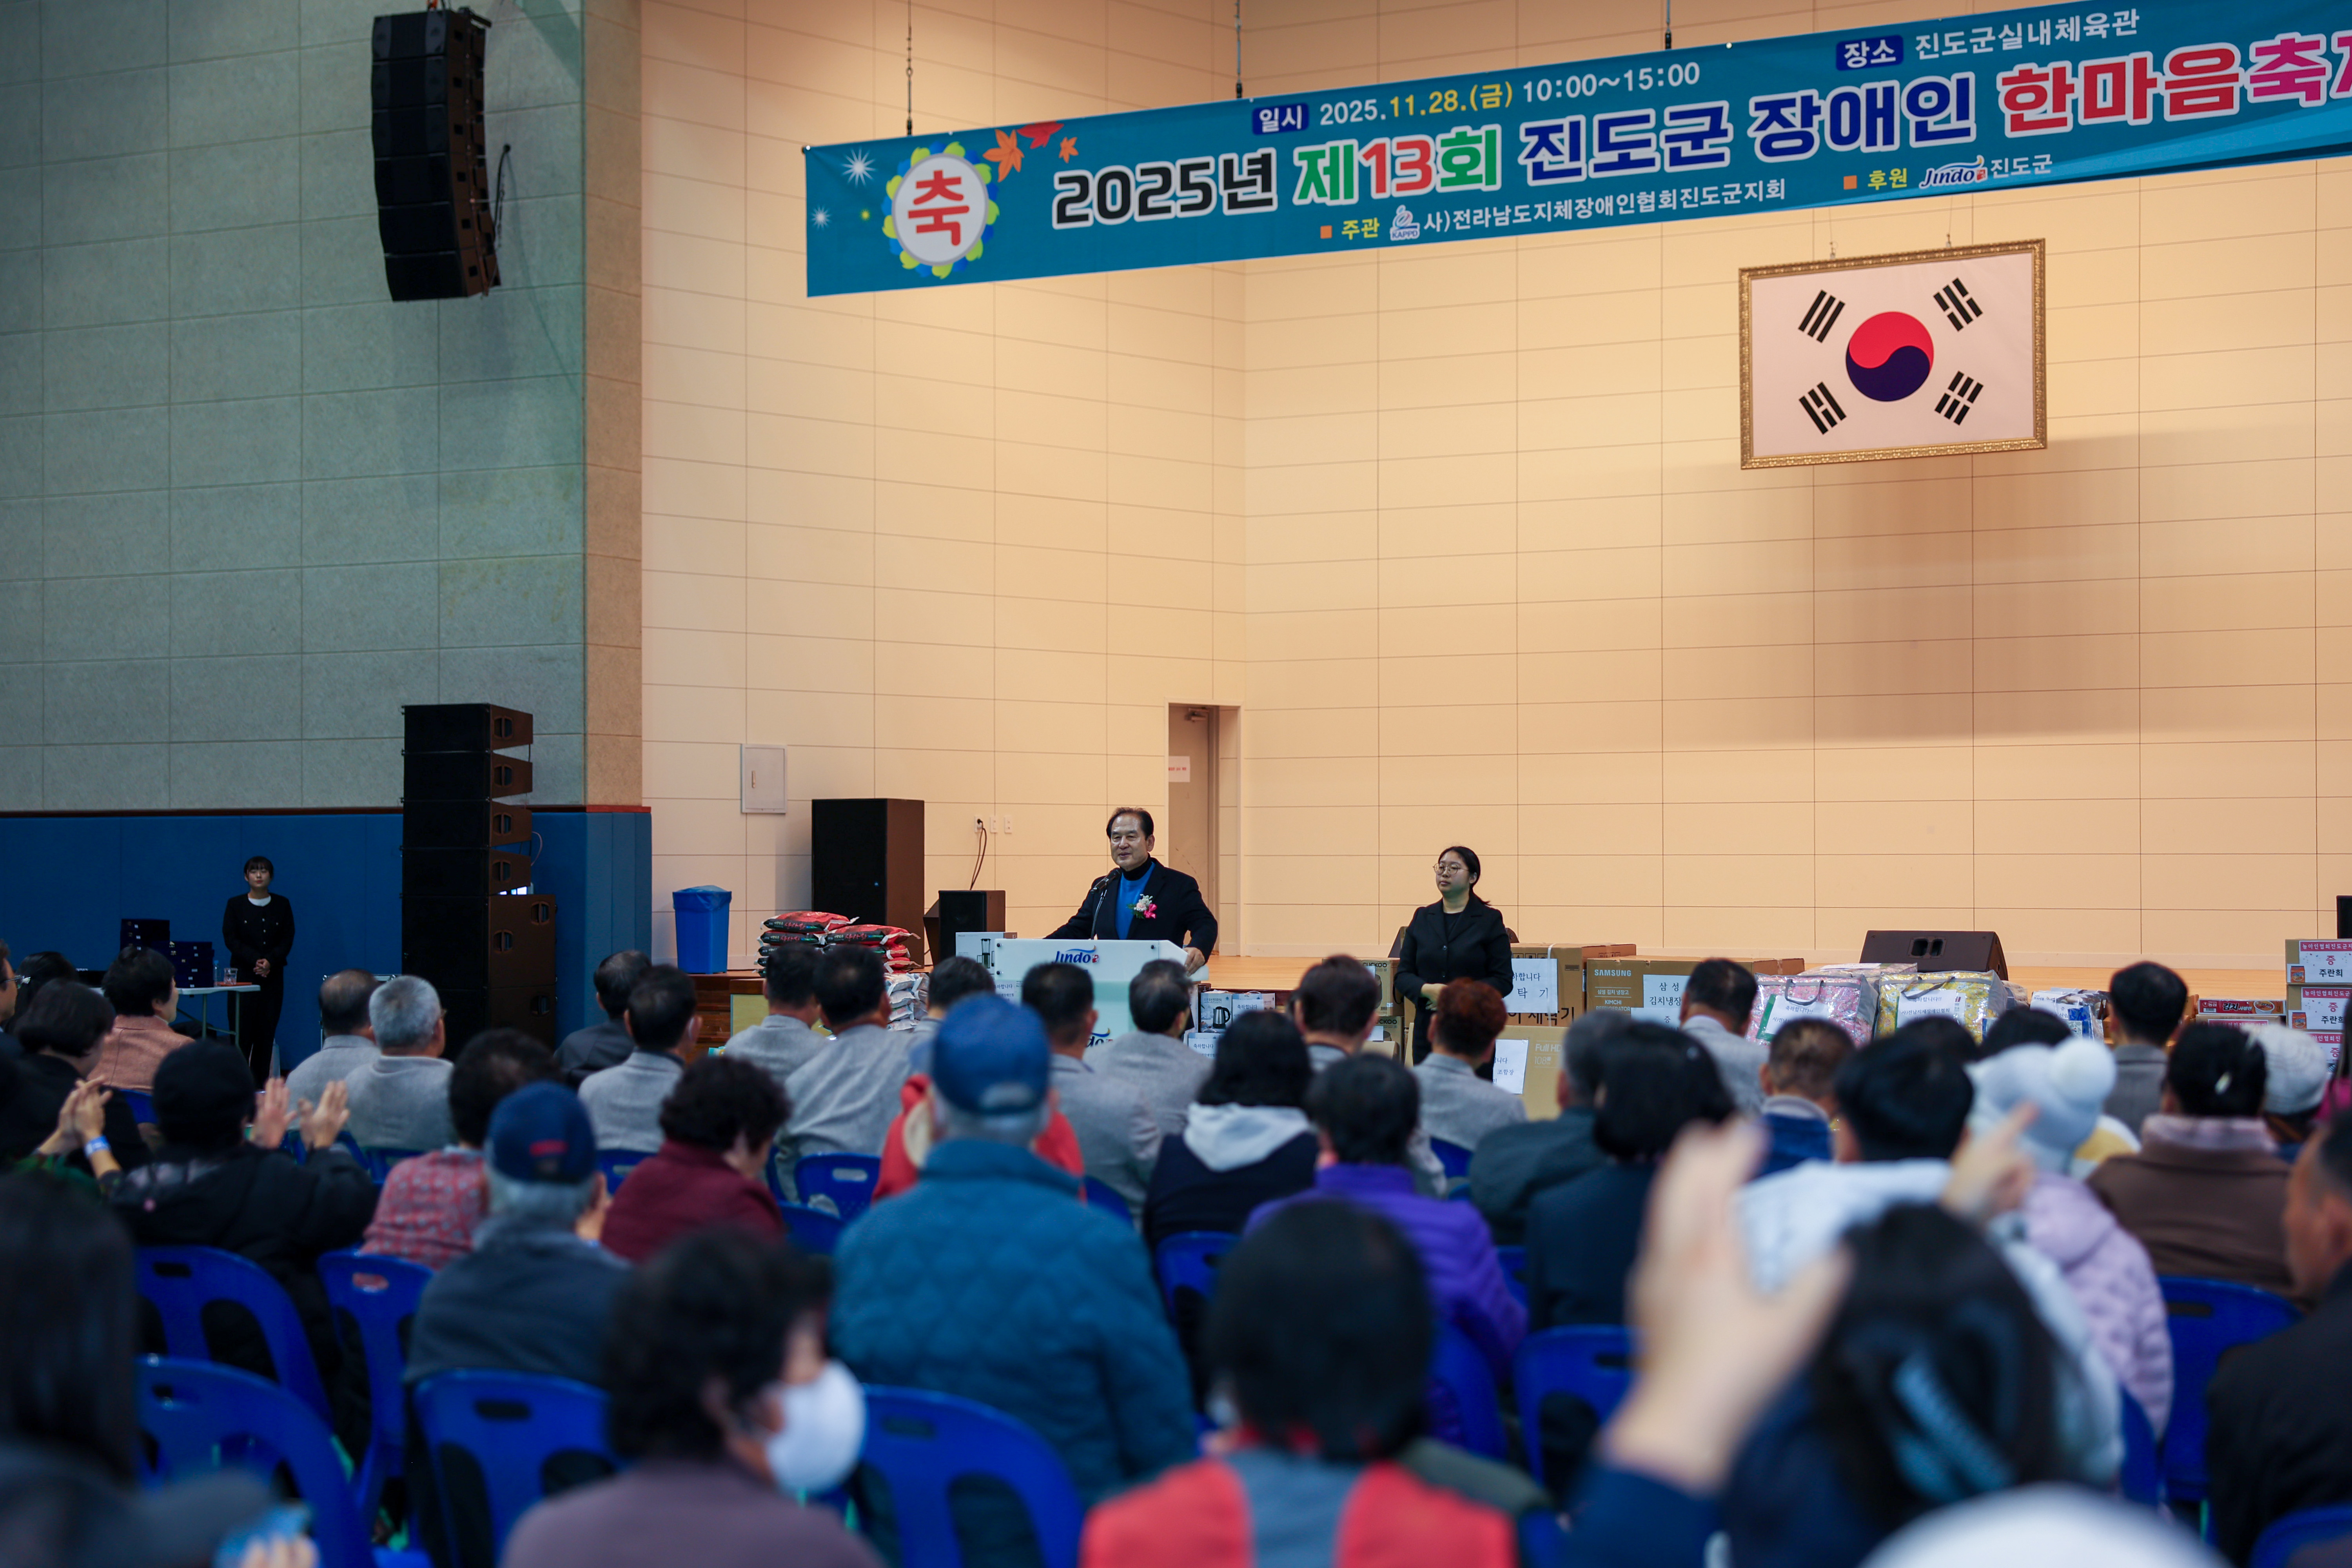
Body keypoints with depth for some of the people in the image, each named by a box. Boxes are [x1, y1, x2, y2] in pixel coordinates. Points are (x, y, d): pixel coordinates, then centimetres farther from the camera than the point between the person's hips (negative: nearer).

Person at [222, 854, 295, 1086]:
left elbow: (288, 939, 4)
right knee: (243, 1028, -8)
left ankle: (260, 1082, 3)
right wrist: (255, 960, -15)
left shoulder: (282, 904, 9)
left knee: (267, 1031, -1)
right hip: (244, 974, -2)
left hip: (273, 975, 2)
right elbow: (230, 939, -3)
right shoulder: (235, 904, 4)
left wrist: (270, 961, -13)